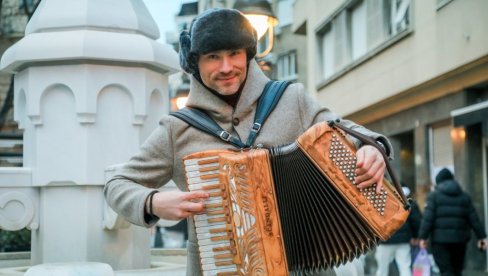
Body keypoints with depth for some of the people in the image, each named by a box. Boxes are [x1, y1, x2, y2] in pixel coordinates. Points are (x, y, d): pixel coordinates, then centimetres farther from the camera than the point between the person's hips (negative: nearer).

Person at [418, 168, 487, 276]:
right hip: (460, 239, 4)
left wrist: (423, 237, -8)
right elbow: (473, 218, 8)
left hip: (440, 239, -4)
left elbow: (428, 218, -9)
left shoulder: (434, 196, 0)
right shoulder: (464, 196, 11)